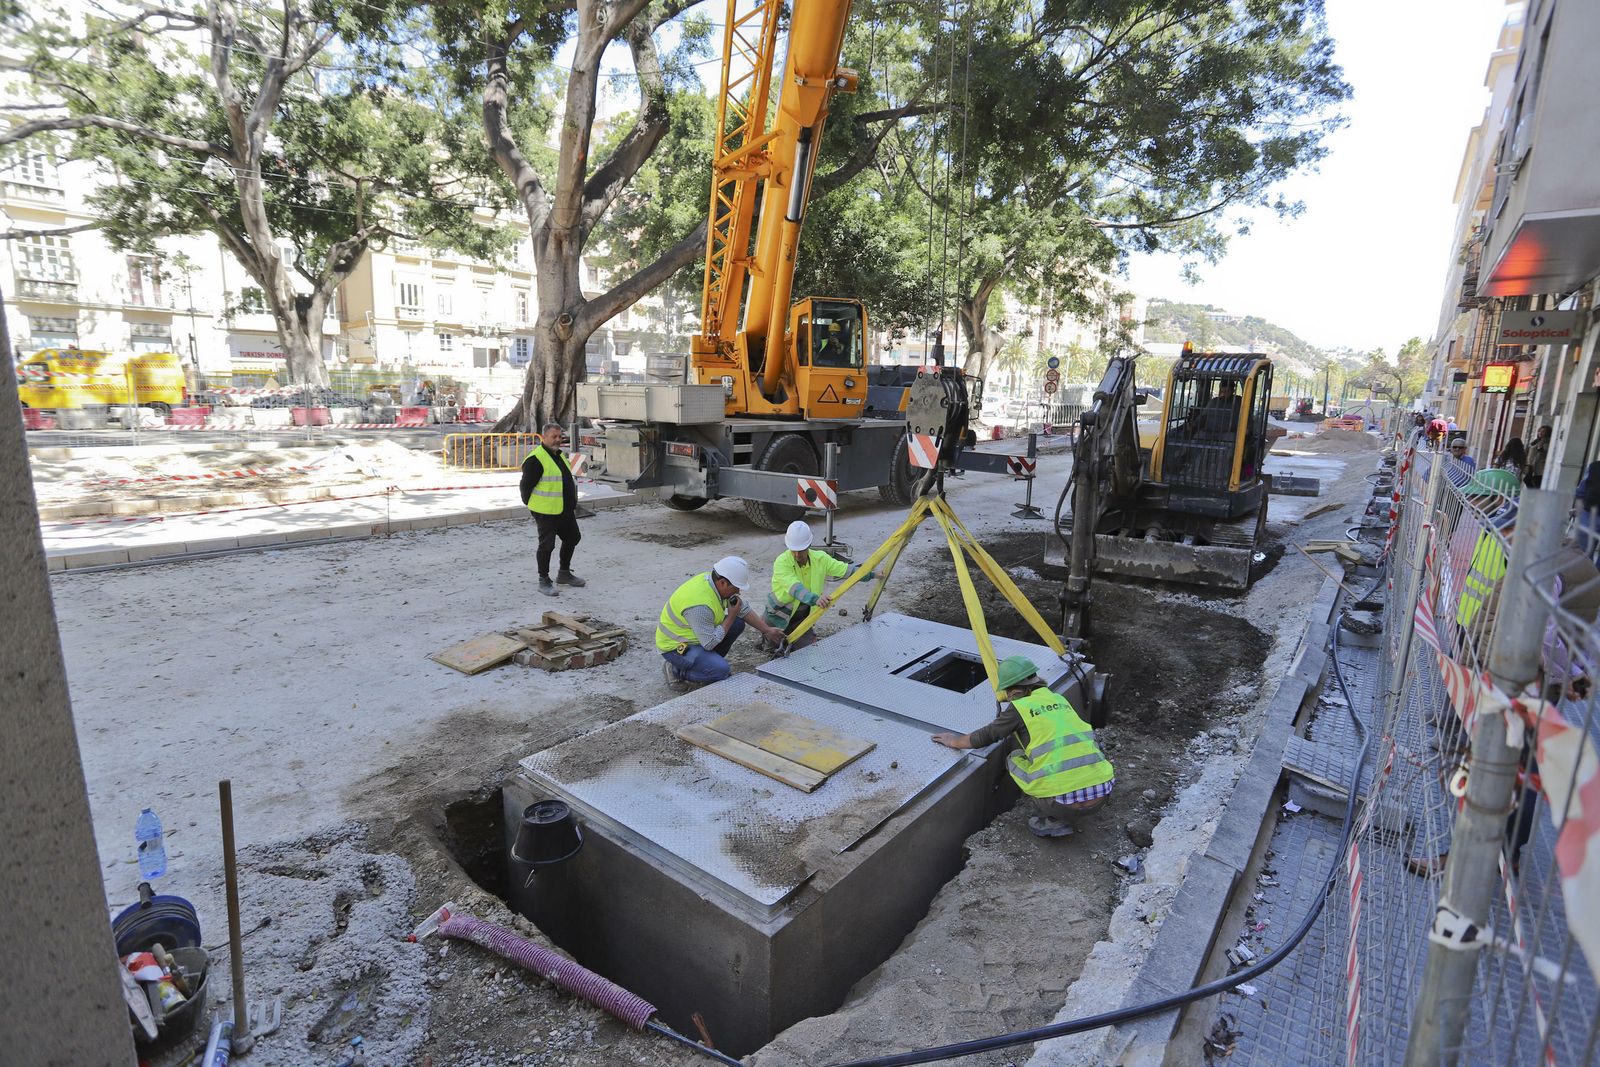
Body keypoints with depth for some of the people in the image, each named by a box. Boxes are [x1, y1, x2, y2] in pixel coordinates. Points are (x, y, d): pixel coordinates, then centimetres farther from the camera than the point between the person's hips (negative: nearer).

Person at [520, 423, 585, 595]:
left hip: (565, 511, 10)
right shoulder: (536, 459, -16)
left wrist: (573, 504, 19)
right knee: (547, 545, -2)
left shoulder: (559, 455, 14)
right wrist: (532, 506, -8)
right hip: (547, 512, -9)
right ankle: (544, 581, 10)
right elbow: (526, 485, -15)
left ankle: (564, 574, 34)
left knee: (572, 538, 18)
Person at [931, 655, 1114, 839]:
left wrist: (955, 741, 25)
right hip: (1103, 792, 6)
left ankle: (1051, 821, 11)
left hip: (1065, 801, -6)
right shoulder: (1059, 699, 16)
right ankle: (1058, 816, 21)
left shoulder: (1020, 708, -2)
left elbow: (984, 737, 7)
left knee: (1014, 759, 17)